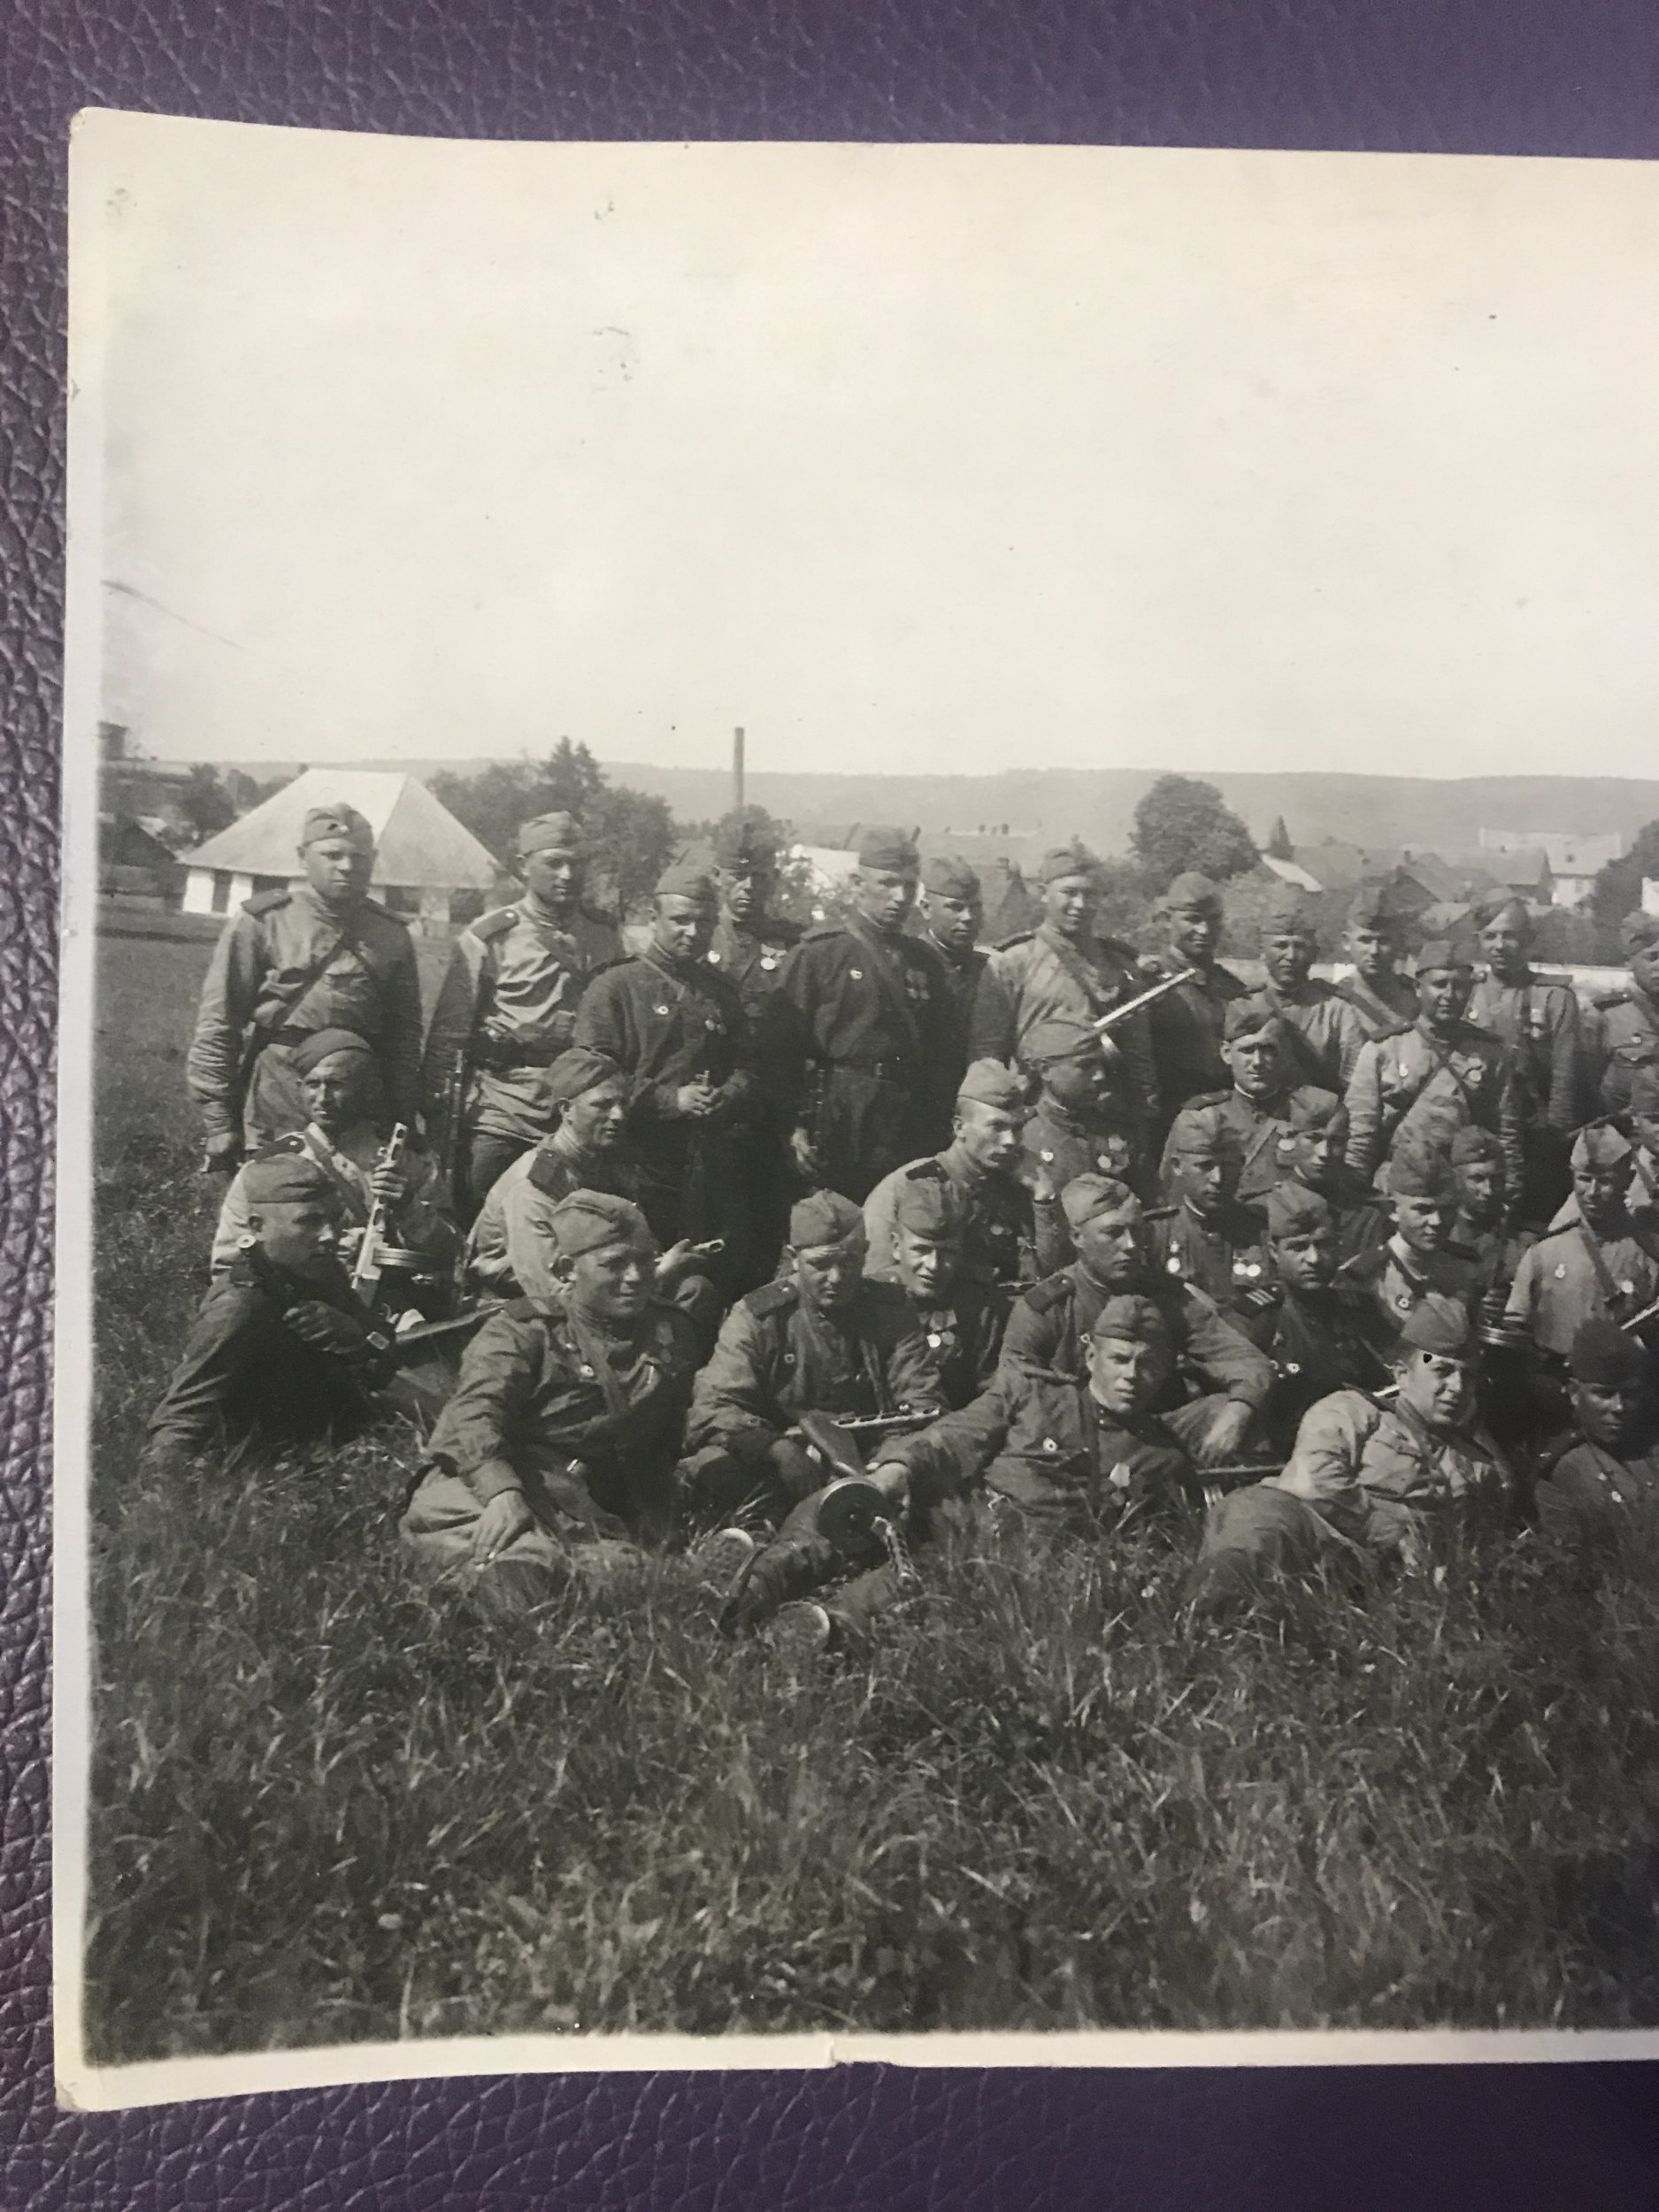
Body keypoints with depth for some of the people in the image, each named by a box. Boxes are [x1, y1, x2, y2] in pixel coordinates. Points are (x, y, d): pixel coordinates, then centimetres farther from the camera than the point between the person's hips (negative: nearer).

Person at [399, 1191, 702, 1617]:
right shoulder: (523, 1328, 4)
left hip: (590, 1509, 3)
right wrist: (502, 1491, -34)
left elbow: (670, 1443, 24)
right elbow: (476, 1411, -14)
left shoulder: (672, 1334, 18)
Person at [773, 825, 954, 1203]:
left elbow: (940, 1055, 15)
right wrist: (796, 1126, -12)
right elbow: (787, 1046, -6)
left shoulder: (925, 961, 14)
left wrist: (938, 1133, 9)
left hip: (911, 1140, 4)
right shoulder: (816, 954, -1)